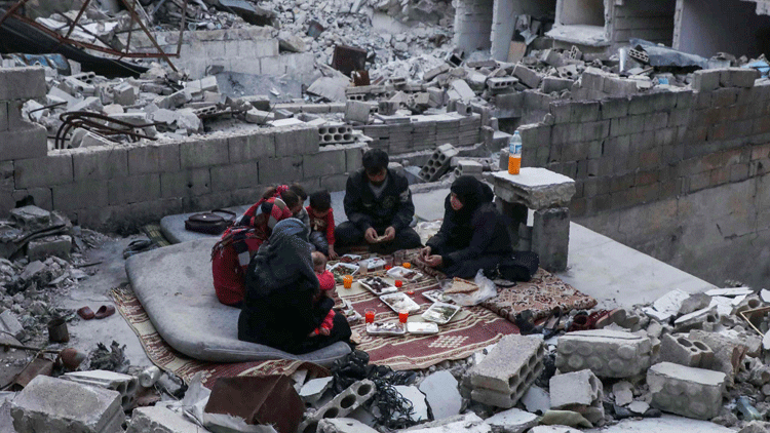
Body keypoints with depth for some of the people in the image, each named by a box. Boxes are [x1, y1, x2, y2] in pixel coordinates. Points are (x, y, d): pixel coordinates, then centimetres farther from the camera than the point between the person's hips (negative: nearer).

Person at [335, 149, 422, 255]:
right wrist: (365, 227, -30)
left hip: (390, 225, 0)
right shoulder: (354, 181, -13)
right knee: (341, 231, -32)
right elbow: (351, 210, -10)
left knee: (413, 238, -29)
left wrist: (395, 227, -28)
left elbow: (407, 208, -7)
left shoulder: (399, 181, -12)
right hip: (366, 224, 0)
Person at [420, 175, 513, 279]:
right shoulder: (450, 202, -13)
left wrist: (444, 259, -36)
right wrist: (431, 246, -23)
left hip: (492, 254, -6)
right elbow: (444, 232, -3)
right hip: (465, 247, 6)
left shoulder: (486, 214, -32)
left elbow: (475, 250, -28)